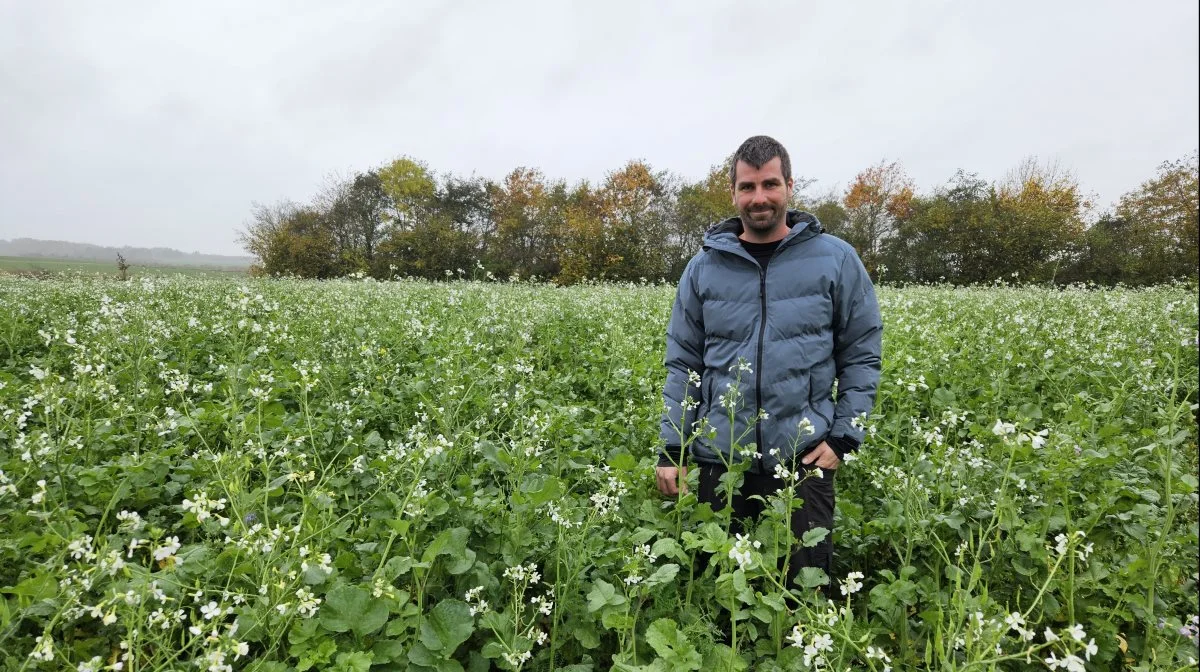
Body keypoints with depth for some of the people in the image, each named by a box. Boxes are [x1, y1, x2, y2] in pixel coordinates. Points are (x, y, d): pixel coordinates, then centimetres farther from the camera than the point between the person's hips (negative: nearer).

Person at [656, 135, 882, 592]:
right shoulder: (704, 267, 4)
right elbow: (683, 365, 6)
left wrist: (844, 437, -5)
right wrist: (671, 449, 1)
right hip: (720, 457, 2)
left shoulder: (836, 260, 0)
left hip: (804, 456, -1)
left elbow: (862, 355, 4)